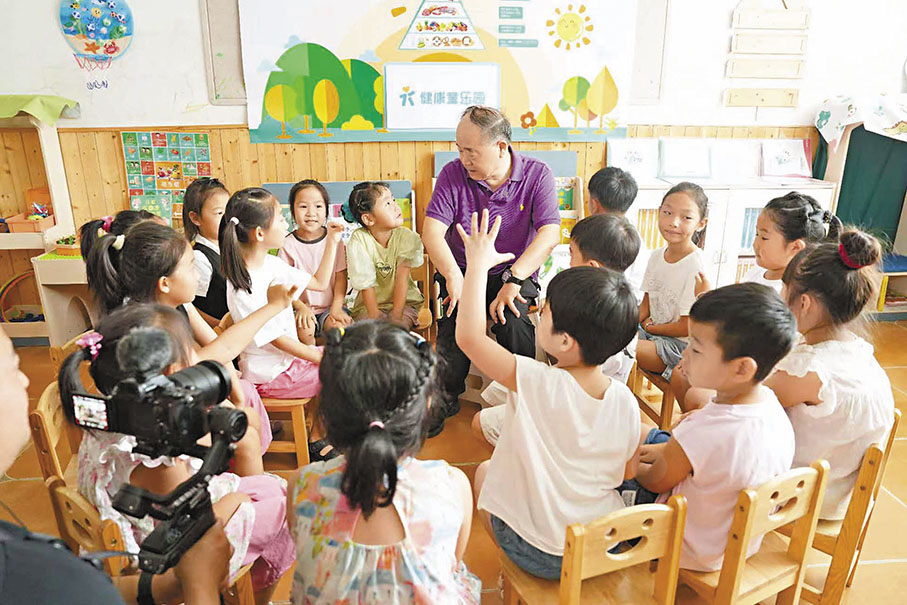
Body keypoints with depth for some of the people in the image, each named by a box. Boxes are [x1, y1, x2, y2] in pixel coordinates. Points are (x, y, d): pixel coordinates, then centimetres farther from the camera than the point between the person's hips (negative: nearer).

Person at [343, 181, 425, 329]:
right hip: (370, 303, 0)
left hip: (405, 301, 1)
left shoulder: (407, 237, -11)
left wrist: (396, 315, -23)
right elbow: (366, 284, -15)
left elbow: (402, 276, -17)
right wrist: (374, 316, -21)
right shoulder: (359, 240, -15)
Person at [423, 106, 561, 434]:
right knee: (456, 319, -28)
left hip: (515, 272, -1)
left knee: (512, 319, -30)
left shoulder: (537, 174, -7)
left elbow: (549, 234, -17)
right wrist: (453, 276, -27)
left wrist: (513, 279, -28)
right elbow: (432, 229, -11)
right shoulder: (453, 174, -3)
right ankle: (445, 397, -5)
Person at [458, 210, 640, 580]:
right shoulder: (625, 401, -15)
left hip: (539, 555, -4)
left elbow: (469, 336, -26)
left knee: (484, 471, 23)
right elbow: (628, 473, -2)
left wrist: (478, 265, -19)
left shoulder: (536, 383, -30)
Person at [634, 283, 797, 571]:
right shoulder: (770, 403, -17)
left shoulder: (698, 435, -39)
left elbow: (656, 481, -16)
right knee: (644, 431, 15)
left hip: (692, 552, -7)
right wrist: (669, 449, 6)